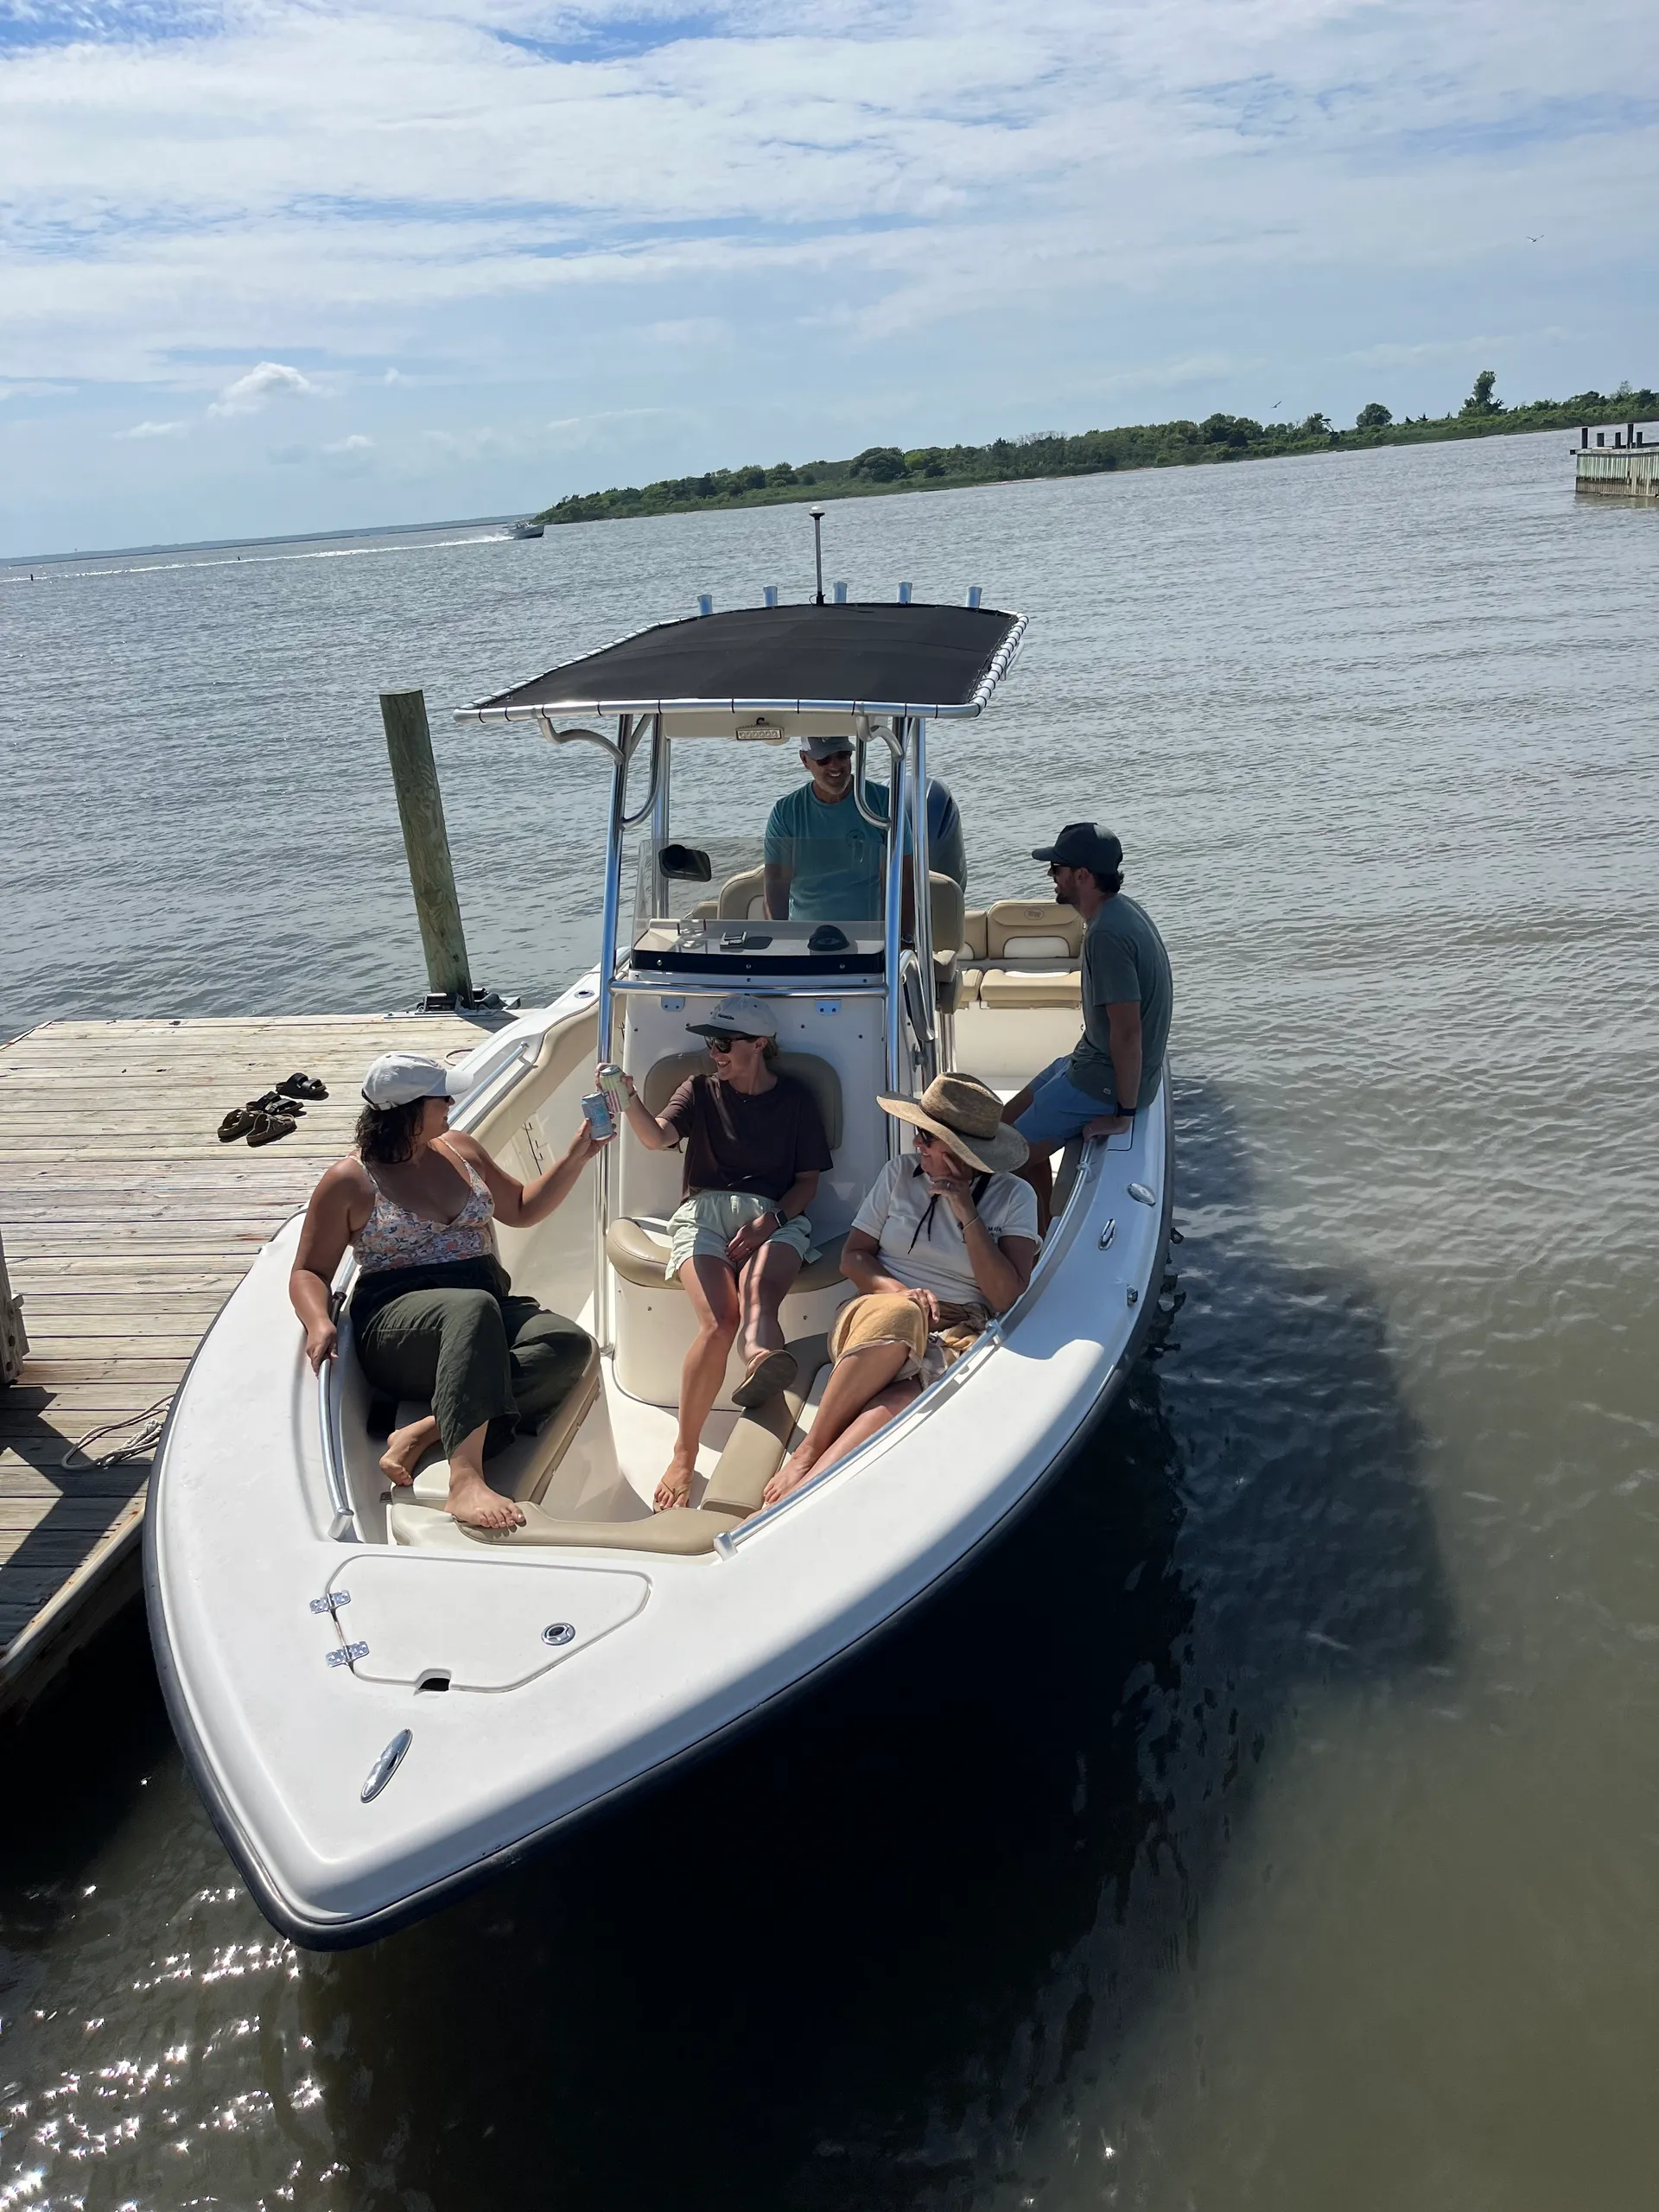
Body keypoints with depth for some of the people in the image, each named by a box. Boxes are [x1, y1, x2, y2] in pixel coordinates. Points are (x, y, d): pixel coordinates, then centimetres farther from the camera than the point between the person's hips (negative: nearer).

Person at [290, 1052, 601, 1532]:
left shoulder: (460, 1150, 17)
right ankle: (465, 1480, -54)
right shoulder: (349, 1181, 3)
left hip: (489, 1308, 5)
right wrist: (319, 1322, -16)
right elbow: (309, 1272, 6)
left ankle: (425, 1433, -34)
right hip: (397, 1322, -5)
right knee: (473, 1308, -41)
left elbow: (522, 1209, 28)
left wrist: (578, 1155, 17)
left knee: (570, 1344, -28)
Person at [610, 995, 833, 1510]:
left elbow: (808, 1181, 13)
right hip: (704, 1212, 0)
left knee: (759, 1290, -38)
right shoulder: (701, 1091, 18)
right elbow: (656, 1138, -2)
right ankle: (684, 1454, -21)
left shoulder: (796, 1098, 16)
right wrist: (629, 1098, -24)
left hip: (776, 1216, 0)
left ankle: (761, 1359, -72)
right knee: (719, 1321, -29)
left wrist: (771, 1220, -6)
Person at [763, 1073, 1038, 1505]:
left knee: (909, 1391, -39)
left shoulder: (1014, 1197, 5)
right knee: (897, 1315, -39)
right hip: (876, 1318, 2)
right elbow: (853, 1257, 9)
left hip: (957, 1333, -1)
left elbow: (1008, 1298, -4)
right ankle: (808, 1451, -36)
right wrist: (901, 1292, -11)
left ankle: (794, 1494, -50)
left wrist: (968, 1216, -11)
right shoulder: (900, 1173, 10)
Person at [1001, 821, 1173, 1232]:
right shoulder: (1119, 909, 5)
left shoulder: (1106, 935, -27)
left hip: (1106, 1078, -10)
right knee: (1007, 1121, 18)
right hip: (1093, 1058, 10)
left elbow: (1128, 1031, -28)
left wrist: (1124, 1111, -21)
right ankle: (1040, 1233, 25)